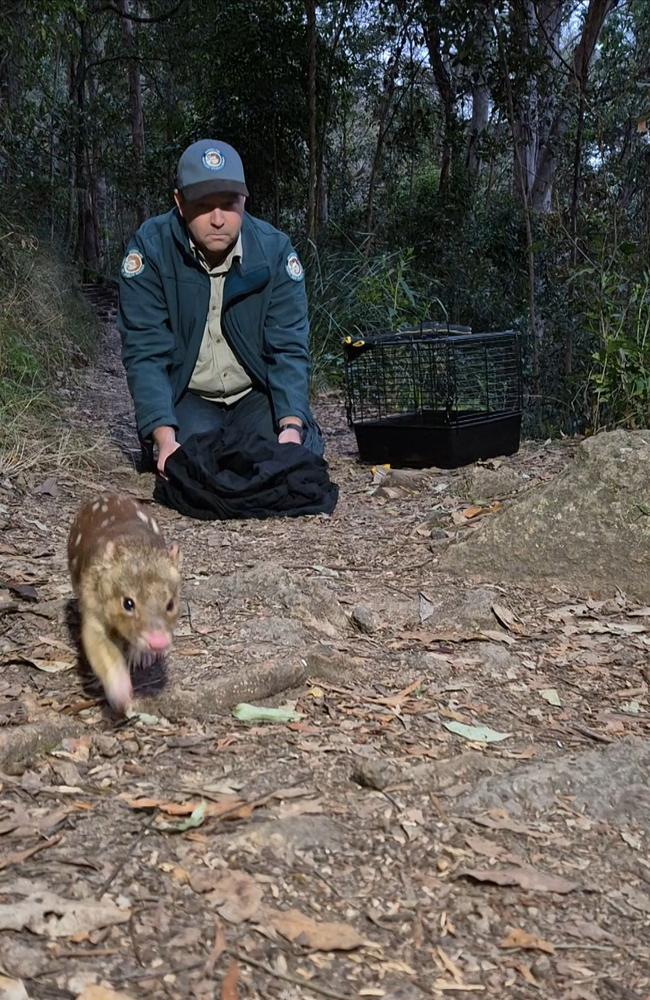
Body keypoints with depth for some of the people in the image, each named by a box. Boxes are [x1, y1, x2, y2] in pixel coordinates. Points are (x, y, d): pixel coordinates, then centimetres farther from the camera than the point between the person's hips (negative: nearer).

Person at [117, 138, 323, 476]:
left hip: (257, 394, 2)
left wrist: (292, 427, -33)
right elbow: (145, 352, -20)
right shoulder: (150, 249, -17)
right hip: (187, 397, -1)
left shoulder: (274, 249, -13)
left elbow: (288, 349, -15)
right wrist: (165, 438, -35)